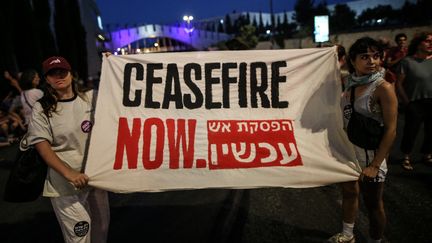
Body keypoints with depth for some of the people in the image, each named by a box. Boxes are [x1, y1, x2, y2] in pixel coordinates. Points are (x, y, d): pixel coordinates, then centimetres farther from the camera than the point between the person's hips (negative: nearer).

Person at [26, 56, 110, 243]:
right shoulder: (41, 109, -7)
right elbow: (42, 147, -11)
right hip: (65, 182, -4)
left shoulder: (89, 98, 3)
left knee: (102, 225, 18)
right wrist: (69, 174, -22)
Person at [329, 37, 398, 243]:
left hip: (370, 153, -6)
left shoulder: (383, 88, -17)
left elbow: (390, 130, -18)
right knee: (349, 193, 22)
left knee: (372, 203, 11)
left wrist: (375, 165, -20)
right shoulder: (351, 83, 1)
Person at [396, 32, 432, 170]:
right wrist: (406, 102, -8)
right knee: (411, 131, 5)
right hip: (415, 104, -4)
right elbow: (399, 83, -7)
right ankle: (407, 157, 23)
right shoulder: (408, 61, -6)